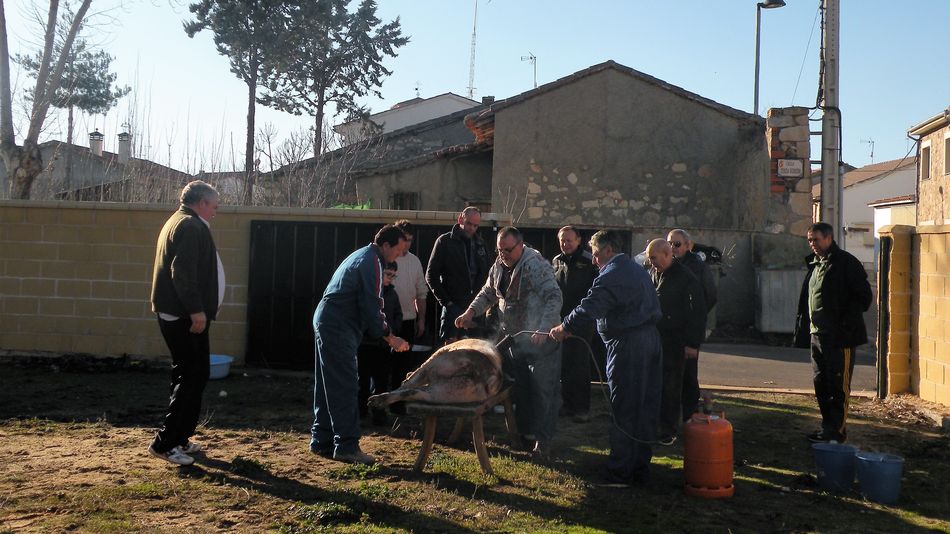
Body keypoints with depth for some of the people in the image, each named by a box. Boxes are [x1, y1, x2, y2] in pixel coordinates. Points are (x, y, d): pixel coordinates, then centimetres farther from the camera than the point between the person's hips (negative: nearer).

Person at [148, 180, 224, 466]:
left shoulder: (177, 222, 20)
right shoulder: (192, 226, -13)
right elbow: (183, 272, -24)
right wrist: (196, 310, -25)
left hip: (174, 313, 11)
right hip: (186, 315, -11)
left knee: (187, 375, 16)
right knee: (195, 375, -7)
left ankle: (179, 439, 23)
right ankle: (165, 442, -5)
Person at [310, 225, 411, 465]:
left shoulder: (363, 256, 19)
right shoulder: (371, 262, -13)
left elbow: (368, 304, 22)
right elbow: (370, 308, -17)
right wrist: (390, 338, -8)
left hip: (326, 322, 11)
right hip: (338, 328, -11)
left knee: (328, 386, 14)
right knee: (345, 388, -8)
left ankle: (322, 441, 21)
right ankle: (346, 446, -5)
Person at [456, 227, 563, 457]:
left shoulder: (535, 265, -20)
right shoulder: (499, 265, 6)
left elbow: (554, 298, -26)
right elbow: (487, 294, 18)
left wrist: (543, 330, -35)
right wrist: (470, 312, 2)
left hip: (542, 339, -8)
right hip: (516, 338, 8)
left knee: (544, 390, -4)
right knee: (520, 389, 16)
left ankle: (543, 440, 5)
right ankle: (526, 433, 30)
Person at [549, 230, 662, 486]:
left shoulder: (611, 276, -14)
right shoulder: (638, 270, 18)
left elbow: (588, 308, -21)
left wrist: (564, 328, -8)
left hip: (627, 345, -10)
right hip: (650, 339, 10)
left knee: (623, 410, -3)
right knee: (645, 406, 13)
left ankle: (619, 472, 4)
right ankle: (641, 467, 23)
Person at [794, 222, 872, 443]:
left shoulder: (846, 263, -9)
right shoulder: (815, 264, 16)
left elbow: (863, 297, -11)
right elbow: (805, 301, 22)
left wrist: (847, 324, -17)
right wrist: (803, 329, 15)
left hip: (840, 337, -9)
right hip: (817, 334, 9)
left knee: (839, 385, -2)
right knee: (821, 383, 14)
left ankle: (837, 431, 4)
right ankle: (828, 425, 25)